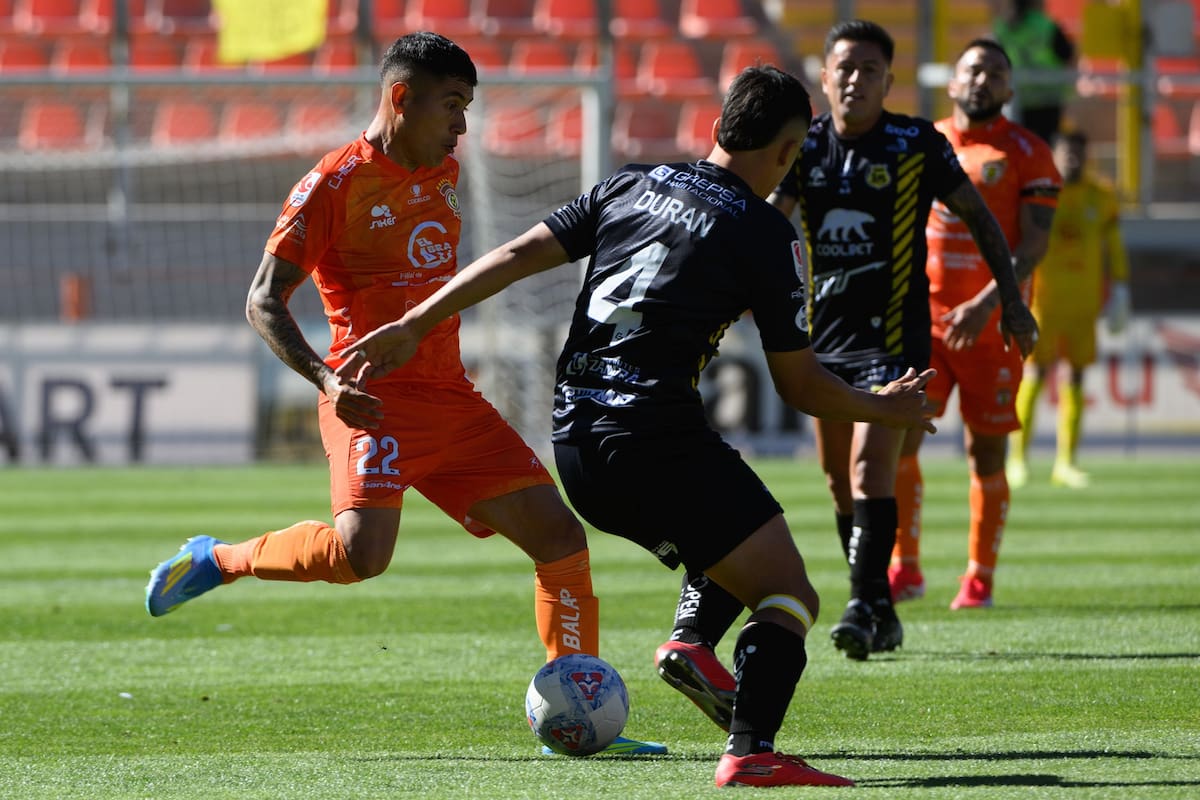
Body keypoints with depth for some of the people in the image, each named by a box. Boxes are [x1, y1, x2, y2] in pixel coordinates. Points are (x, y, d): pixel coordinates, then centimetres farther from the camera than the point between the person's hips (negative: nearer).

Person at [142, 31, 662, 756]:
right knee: (361, 551, -30)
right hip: (375, 399, -7)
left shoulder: (443, 172, 16)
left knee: (562, 540, 0)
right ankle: (220, 560, -4)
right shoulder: (335, 184, -7)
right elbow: (264, 301, -11)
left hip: (452, 398, 7)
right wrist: (327, 378, -24)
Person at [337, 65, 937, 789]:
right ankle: (751, 750, -25)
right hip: (659, 439, -7)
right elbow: (799, 383, 3)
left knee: (731, 521, 31)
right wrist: (883, 409, 20)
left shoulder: (630, 185, 15)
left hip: (573, 444, 7)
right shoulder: (766, 233, 0)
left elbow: (520, 254, 10)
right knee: (789, 597, -5)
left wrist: (413, 327, 13)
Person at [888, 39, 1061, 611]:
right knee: (897, 438, -11)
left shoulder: (1025, 154, -2)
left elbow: (1033, 245, -10)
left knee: (985, 452, 2)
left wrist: (985, 305, -23)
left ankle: (980, 579, 13)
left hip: (991, 327, -3)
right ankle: (905, 568, -3)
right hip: (922, 320, 3)